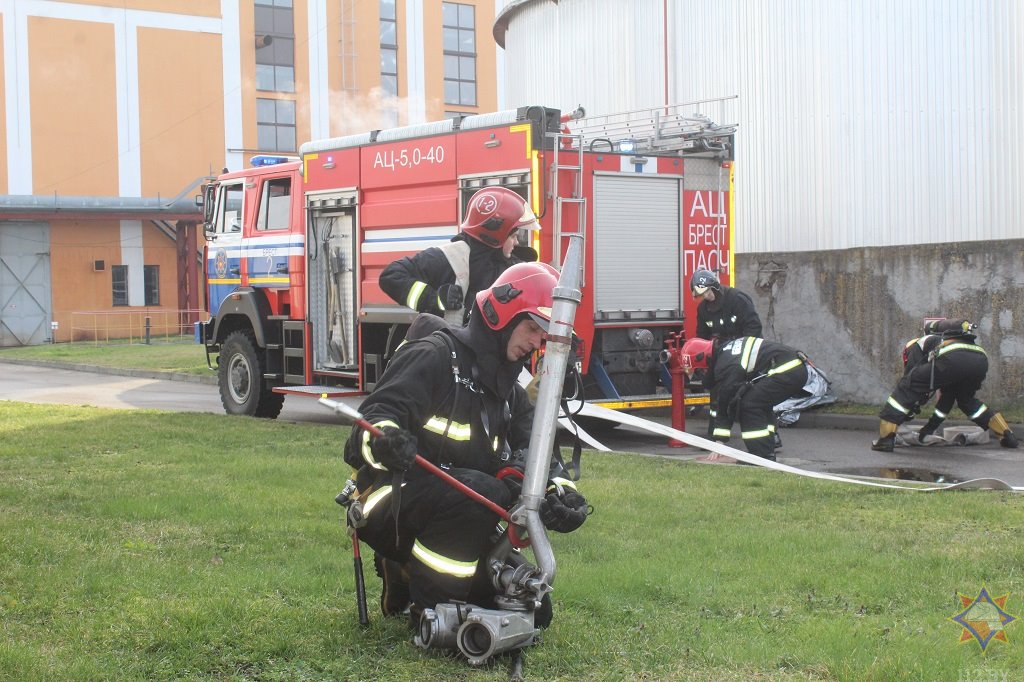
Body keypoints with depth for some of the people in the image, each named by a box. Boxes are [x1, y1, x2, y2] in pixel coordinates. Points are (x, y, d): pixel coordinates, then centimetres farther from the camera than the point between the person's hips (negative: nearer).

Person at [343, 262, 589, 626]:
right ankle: (431, 610, -20)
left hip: (455, 514, 8)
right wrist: (385, 438, -48)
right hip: (390, 506, -8)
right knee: (481, 493, -35)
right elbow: (376, 415, -23)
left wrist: (560, 492, -19)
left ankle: (407, 571, 15)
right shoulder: (434, 356, -11)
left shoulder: (511, 394, 14)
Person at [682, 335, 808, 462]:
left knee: (748, 405, -9)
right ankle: (767, 454, 21)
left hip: (788, 373, -10)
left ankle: (764, 460, -9)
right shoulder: (727, 346, 16)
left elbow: (726, 401, -6)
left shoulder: (726, 365, -12)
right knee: (760, 404, 21)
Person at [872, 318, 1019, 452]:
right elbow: (947, 392, 47)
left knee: (906, 388, 5)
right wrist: (931, 425, 49)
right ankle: (1007, 436, 32)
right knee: (966, 399, 34)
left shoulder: (915, 345, 30)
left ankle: (885, 439, -5)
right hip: (981, 359, 7)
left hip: (951, 358, -7)